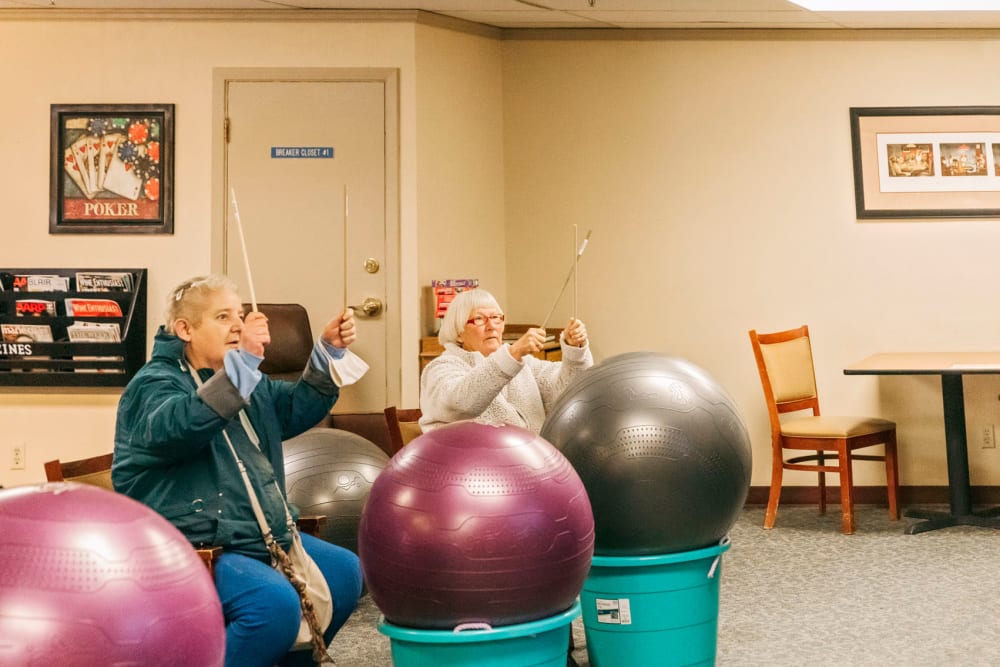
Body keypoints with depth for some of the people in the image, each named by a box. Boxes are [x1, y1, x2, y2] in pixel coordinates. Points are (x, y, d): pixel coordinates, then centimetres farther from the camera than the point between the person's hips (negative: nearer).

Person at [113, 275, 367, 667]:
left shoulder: (248, 383, 17)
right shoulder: (154, 383, -10)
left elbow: (299, 408, 16)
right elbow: (177, 427, -32)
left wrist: (329, 349, 0)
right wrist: (243, 360, -44)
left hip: (264, 537, 9)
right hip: (192, 549, -9)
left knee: (344, 573, 10)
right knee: (275, 604, -30)